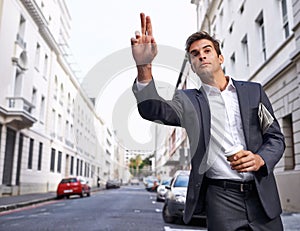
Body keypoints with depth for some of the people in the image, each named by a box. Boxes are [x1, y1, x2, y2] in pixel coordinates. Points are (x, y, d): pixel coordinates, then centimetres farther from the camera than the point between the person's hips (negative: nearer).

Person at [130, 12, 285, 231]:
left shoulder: (253, 91, 8)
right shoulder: (188, 100, 3)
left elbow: (276, 137, 9)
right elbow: (153, 110, -16)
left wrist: (260, 159, -13)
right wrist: (144, 67, -33)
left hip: (262, 195, 3)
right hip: (221, 198, -2)